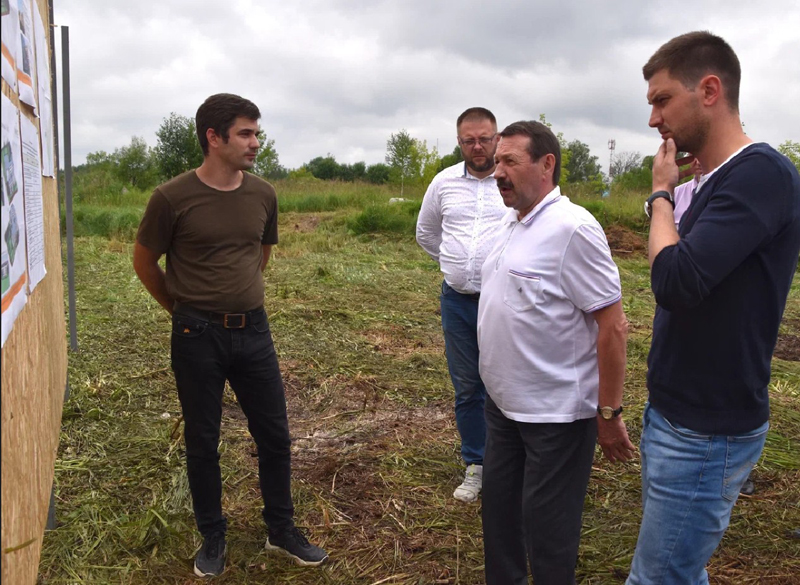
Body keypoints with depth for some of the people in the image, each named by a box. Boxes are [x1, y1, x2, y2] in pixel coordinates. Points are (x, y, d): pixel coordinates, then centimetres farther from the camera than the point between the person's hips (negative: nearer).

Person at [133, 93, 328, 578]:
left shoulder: (263, 195, 0)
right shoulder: (173, 198, -11)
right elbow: (144, 261, 2)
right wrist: (183, 309, 10)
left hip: (254, 332, 4)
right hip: (197, 338, -3)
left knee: (275, 435, 10)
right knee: (202, 442, 11)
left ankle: (282, 530, 29)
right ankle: (213, 537, 30)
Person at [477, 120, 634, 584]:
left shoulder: (571, 228, -20)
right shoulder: (513, 223, 8)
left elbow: (614, 326, -20)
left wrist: (609, 414, -17)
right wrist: (499, 388, 16)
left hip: (556, 413, -8)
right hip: (504, 402, 9)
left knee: (546, 527, 7)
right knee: (500, 508, 21)